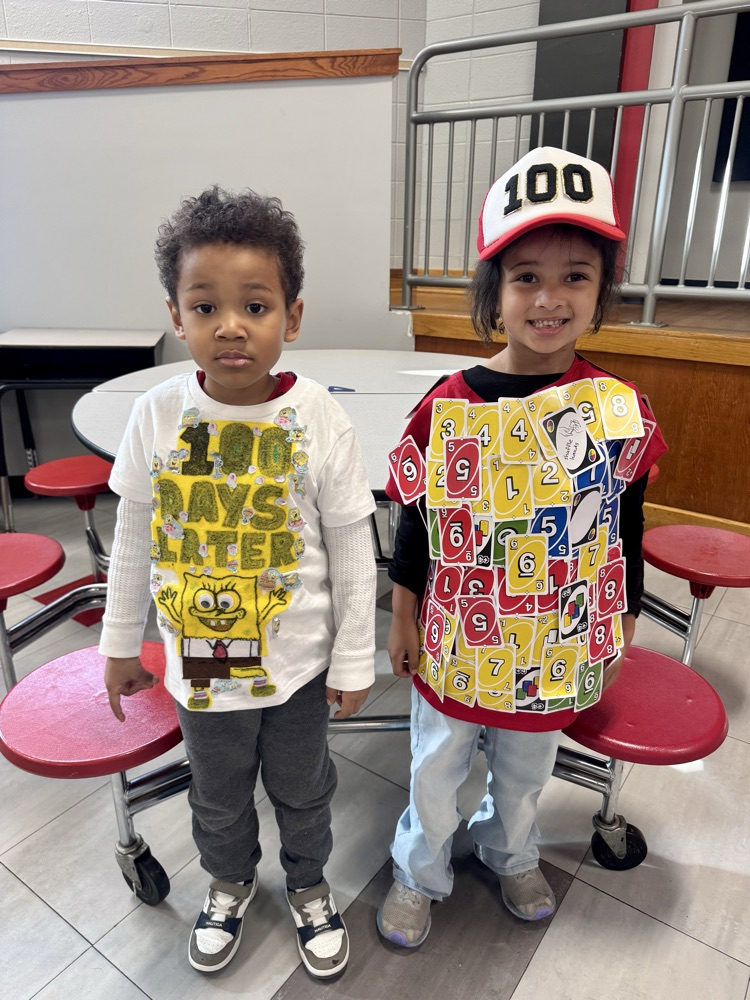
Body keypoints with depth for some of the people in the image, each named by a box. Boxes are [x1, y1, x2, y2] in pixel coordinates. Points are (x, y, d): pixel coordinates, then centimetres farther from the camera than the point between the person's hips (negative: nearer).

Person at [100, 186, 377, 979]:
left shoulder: (318, 420, -19)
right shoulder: (157, 414, -13)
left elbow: (351, 548, -11)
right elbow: (135, 537, 0)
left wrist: (354, 660, -5)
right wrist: (120, 642, 8)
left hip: (296, 661, -1)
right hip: (198, 660, 2)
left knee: (302, 791, 24)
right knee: (217, 798, 26)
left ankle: (308, 885, 55)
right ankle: (230, 882, 58)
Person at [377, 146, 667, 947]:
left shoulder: (621, 408, -11)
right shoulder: (450, 405, -15)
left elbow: (626, 535, 0)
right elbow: (417, 522, -6)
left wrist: (617, 639, 7)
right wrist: (402, 621, 1)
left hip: (557, 648, 2)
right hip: (456, 643, -1)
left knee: (526, 770, 26)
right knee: (436, 769, 19)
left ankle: (511, 856, 57)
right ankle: (419, 874, 49)